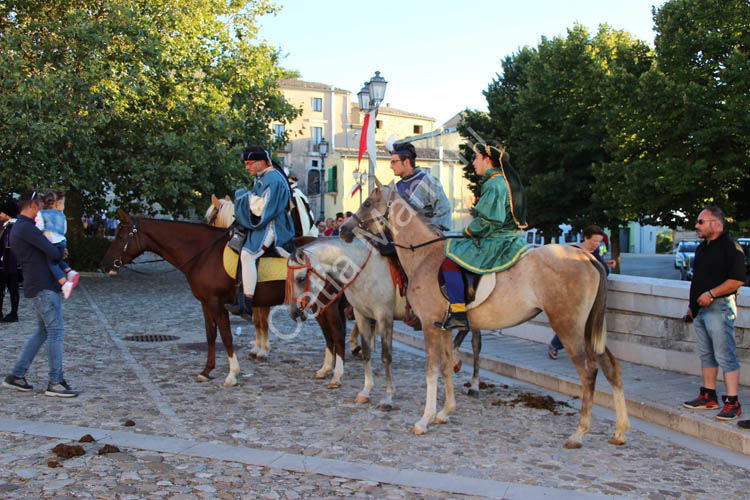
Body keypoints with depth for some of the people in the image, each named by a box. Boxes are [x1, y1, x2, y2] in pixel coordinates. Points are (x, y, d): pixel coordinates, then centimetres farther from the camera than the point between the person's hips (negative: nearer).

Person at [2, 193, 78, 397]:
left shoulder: (17, 229, 20)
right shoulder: (26, 228, -14)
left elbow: (48, 253, 23)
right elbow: (52, 252, -19)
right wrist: (61, 252, 3)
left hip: (38, 287, 10)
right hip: (44, 287, -10)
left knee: (43, 332, 16)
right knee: (56, 330, -7)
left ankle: (16, 375, 19)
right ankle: (55, 383, -4)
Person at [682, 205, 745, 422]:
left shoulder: (730, 246, -12)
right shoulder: (702, 247, 17)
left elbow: (738, 280, -19)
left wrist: (711, 294, -20)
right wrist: (692, 305, 21)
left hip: (719, 308, -10)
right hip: (701, 310, 10)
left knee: (725, 356, -8)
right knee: (706, 355, 14)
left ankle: (732, 402, -5)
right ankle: (708, 397, 22)